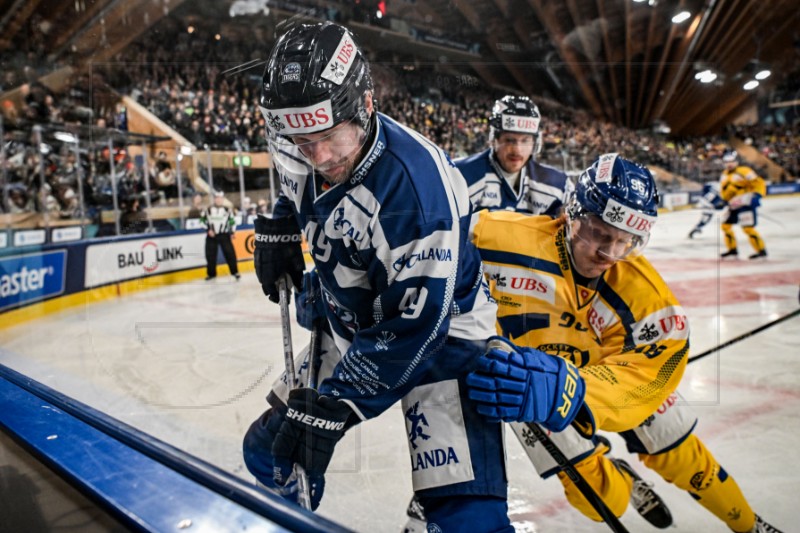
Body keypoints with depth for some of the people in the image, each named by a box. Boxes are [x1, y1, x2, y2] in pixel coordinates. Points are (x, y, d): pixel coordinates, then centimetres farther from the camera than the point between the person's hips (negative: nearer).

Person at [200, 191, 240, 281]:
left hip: (224, 235, -1)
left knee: (230, 253, -5)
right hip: (211, 235, 1)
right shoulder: (208, 209, 0)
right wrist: (208, 229, -4)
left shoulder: (228, 209, -1)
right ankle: (211, 273, 19)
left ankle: (235, 272, 3)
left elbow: (232, 221, 5)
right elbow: (203, 220, 5)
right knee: (210, 254, 5)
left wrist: (233, 232, -2)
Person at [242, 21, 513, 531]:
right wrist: (278, 232, 8)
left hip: (440, 331, -6)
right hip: (351, 325, 7)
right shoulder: (303, 154, -10)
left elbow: (415, 321, -30)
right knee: (269, 452, 12)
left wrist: (334, 404, -28)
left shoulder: (416, 182, -33)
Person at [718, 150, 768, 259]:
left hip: (746, 203, -9)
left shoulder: (744, 171, -12)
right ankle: (732, 249, 23)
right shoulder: (725, 175, 13)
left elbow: (760, 183, -15)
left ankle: (761, 250, -8)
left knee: (748, 228, -15)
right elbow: (723, 193, 15)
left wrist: (755, 196, -23)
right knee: (725, 225, 11)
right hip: (733, 205, 9)